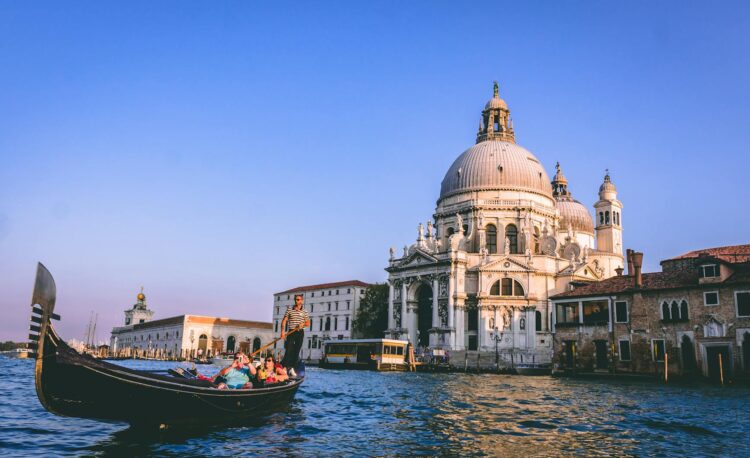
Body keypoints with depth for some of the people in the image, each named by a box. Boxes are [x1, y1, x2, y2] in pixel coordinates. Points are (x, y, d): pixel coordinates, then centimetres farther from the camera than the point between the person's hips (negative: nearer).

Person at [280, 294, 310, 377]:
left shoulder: (305, 312, 7)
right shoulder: (289, 310, 5)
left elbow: (308, 323, 7)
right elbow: (284, 321, 0)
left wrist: (303, 324, -15)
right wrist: (283, 331, -12)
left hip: (300, 333, 2)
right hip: (291, 332, -2)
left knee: (296, 351, 3)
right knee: (289, 350, -9)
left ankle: (292, 368, 9)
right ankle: (284, 368, -8)